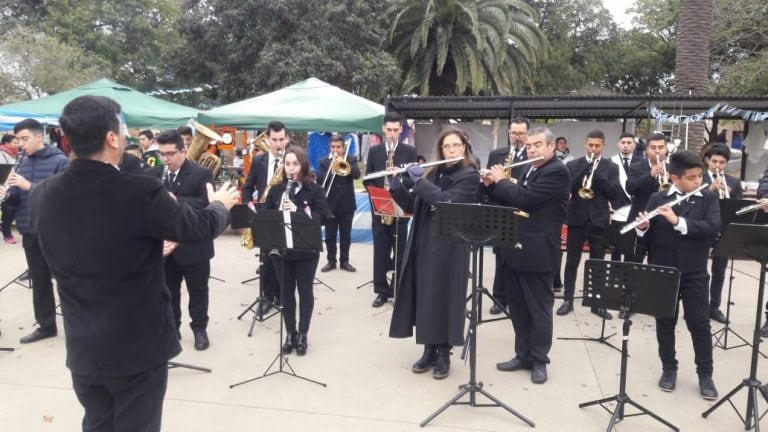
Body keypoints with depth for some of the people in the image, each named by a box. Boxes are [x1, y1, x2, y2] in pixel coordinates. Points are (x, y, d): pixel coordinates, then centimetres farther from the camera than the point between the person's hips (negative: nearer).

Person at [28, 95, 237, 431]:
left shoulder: (44, 195, -8)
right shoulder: (140, 192, -24)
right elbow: (200, 227, -11)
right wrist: (221, 204, 11)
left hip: (82, 348, 5)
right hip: (138, 346, -5)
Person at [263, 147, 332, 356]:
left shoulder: (314, 189, -4)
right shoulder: (276, 190, 5)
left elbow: (322, 216, -13)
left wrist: (297, 211, -26)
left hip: (306, 249, -3)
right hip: (281, 248, 3)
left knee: (305, 290, 6)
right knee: (286, 291, 10)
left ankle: (302, 334, 18)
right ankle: (290, 333, 23)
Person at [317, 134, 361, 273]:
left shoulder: (351, 159, 4)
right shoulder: (324, 162, 4)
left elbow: (357, 175, -12)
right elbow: (319, 179, -8)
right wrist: (331, 170, -23)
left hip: (347, 204, 0)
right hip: (330, 204, 0)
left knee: (346, 235, 7)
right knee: (330, 235, 6)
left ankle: (344, 261, 17)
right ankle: (331, 261, 16)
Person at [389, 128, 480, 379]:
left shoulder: (469, 176, -6)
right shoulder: (433, 173, 12)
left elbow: (446, 201, -21)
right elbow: (412, 206, 11)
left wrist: (419, 181, -15)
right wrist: (397, 185, -4)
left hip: (447, 249, -6)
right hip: (422, 245, 6)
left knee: (442, 299, 1)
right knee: (423, 298, 9)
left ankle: (444, 354, 17)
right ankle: (429, 350, 24)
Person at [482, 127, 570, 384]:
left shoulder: (557, 172, -13)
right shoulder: (529, 171, 16)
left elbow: (523, 197, -22)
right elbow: (512, 201, 20)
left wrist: (500, 180, -7)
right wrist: (492, 185, 5)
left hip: (538, 253, -8)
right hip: (516, 250, 8)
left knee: (539, 309, 5)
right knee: (517, 307, 14)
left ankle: (539, 360, 19)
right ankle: (523, 355, 27)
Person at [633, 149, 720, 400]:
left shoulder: (708, 199, 1)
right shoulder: (657, 199, 1)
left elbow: (713, 227, -16)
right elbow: (647, 238, 1)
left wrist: (678, 221, -27)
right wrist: (642, 228, -22)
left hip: (694, 274, 0)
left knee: (700, 324, 5)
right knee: (665, 323, 10)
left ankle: (705, 374, 21)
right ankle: (669, 369, 26)